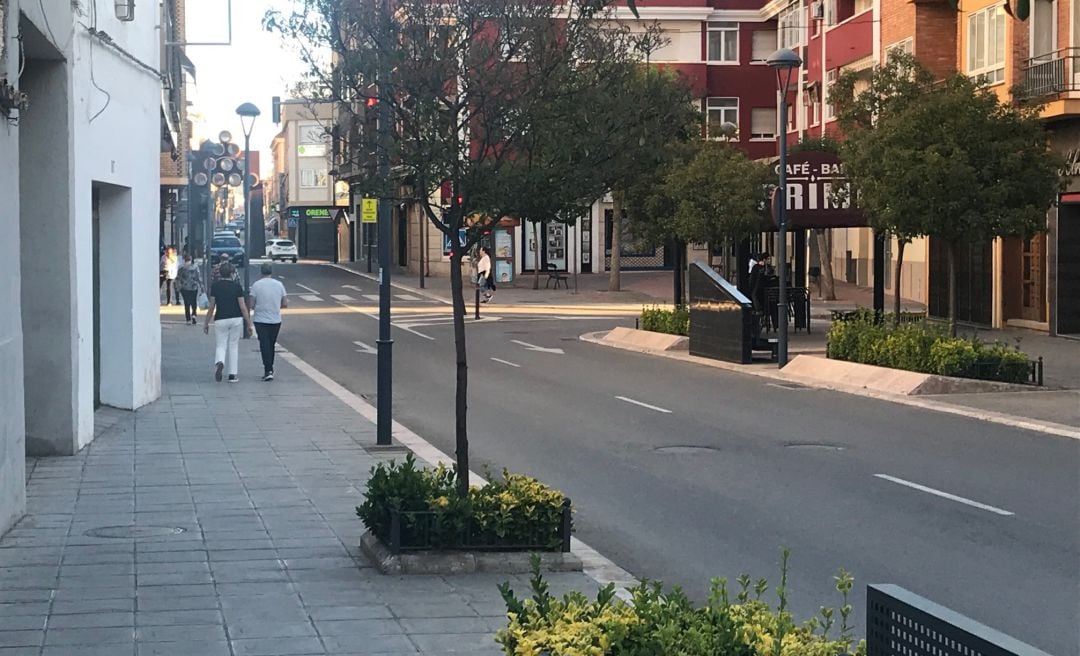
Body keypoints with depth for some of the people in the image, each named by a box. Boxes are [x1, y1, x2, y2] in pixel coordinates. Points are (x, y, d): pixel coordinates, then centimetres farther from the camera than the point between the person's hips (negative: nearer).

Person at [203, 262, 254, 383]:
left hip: (220, 320, 0)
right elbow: (243, 307, -5)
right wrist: (249, 324, 0)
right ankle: (232, 375, 10)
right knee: (234, 346, 10)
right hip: (236, 319, 0)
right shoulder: (237, 286, -4)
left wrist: (206, 323, 9)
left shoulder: (215, 286, -1)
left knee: (221, 345, 8)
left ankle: (219, 362, -25)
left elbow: (211, 307, 0)